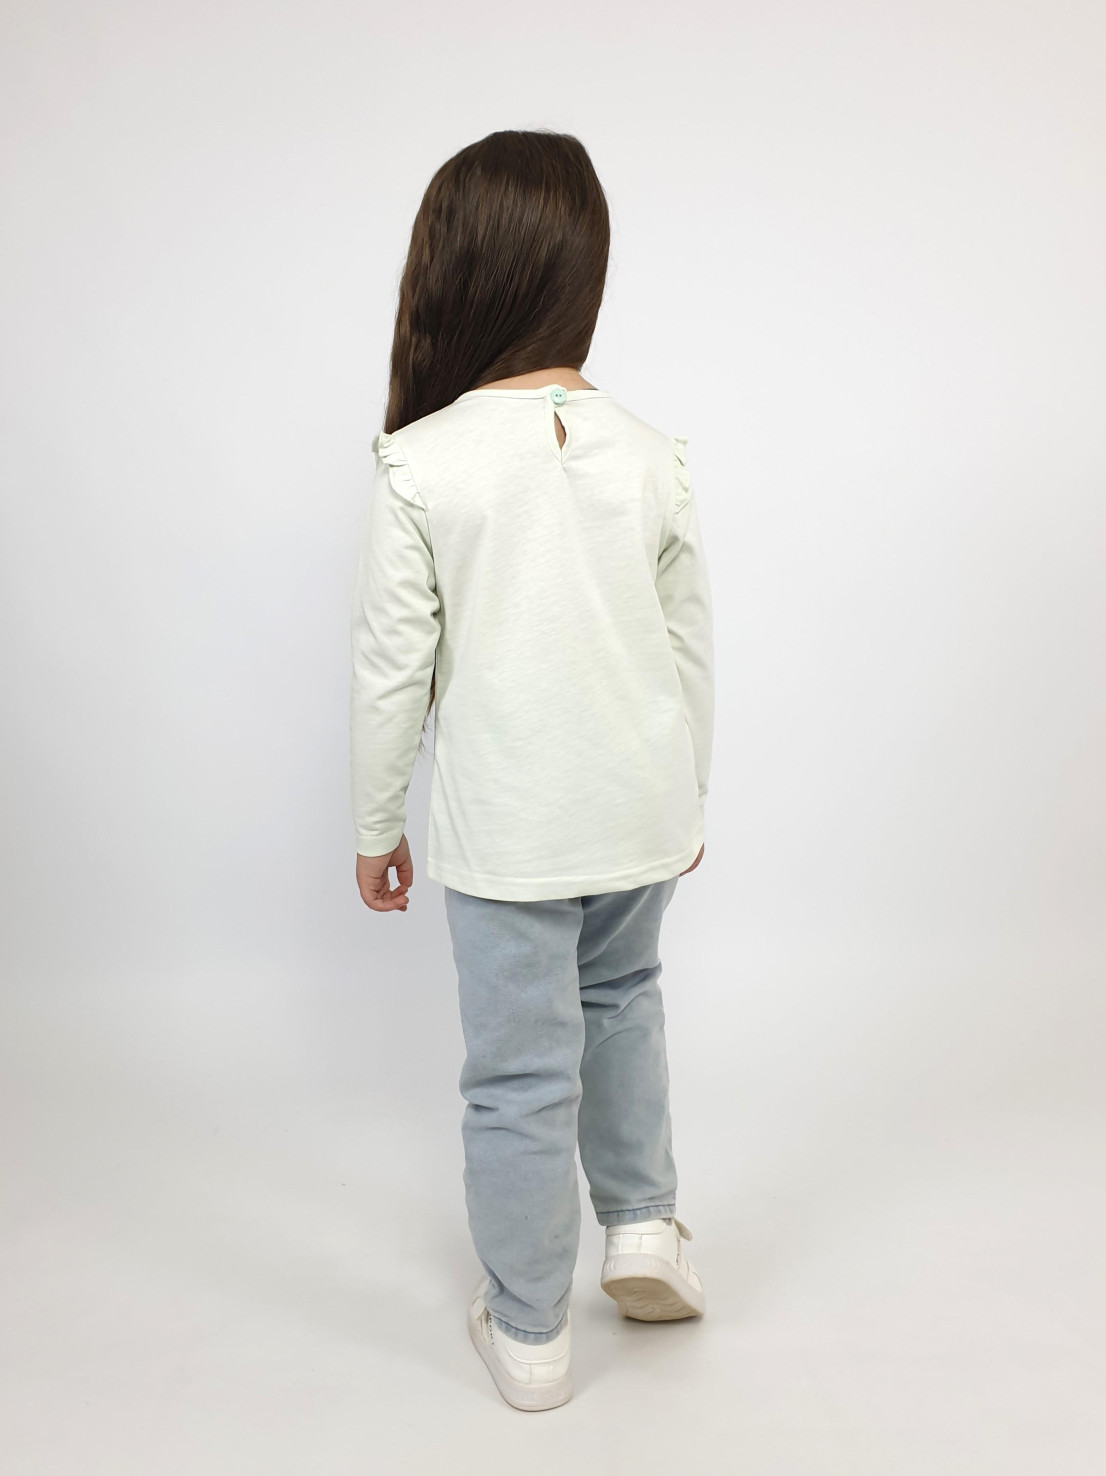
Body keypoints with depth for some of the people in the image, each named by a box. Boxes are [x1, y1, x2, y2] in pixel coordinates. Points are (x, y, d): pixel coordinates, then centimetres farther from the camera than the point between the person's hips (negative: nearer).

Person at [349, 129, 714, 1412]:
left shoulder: (419, 464, -14)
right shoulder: (651, 455, -4)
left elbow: (394, 671, -10)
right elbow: (691, 650, 3)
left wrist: (376, 825, 4)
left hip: (505, 831, -3)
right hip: (641, 812, 4)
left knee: (520, 1074, 11)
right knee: (620, 996, 30)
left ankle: (529, 1336, 30)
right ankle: (643, 1221, 33)